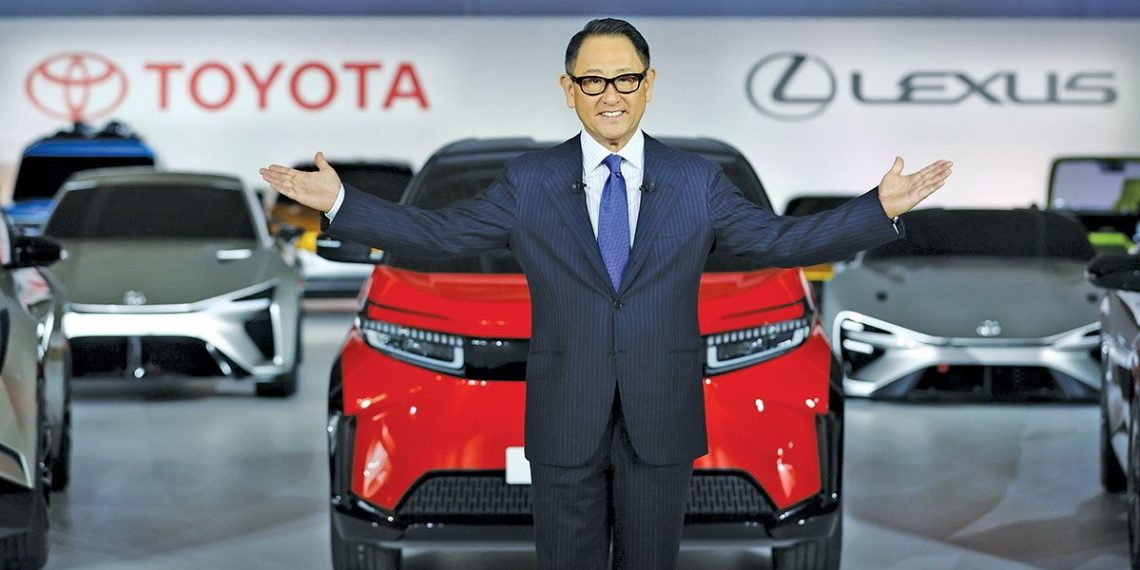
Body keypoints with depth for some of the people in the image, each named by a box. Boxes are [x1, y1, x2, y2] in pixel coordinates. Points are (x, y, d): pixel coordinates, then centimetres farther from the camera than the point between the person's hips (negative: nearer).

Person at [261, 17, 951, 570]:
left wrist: (881, 210, -10)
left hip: (661, 424, 1)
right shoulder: (530, 182, 2)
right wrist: (340, 203, -5)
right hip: (565, 425, 0)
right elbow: (438, 232, 4)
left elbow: (782, 239, 2)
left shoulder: (697, 182, 3)